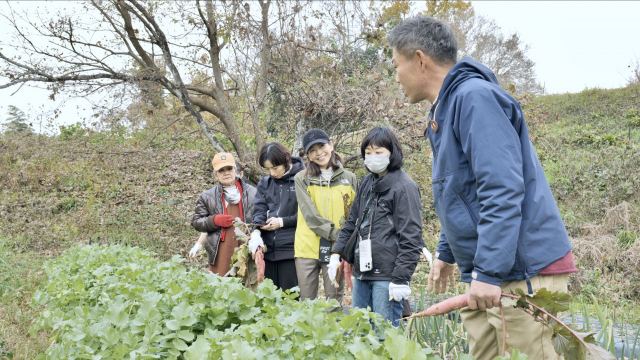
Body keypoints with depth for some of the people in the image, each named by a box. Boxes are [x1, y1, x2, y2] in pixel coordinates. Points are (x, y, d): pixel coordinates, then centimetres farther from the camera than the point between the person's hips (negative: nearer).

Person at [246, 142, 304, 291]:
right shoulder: (265, 183, 13)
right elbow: (259, 210, 5)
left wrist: (283, 222, -9)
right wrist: (256, 232, -13)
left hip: (291, 249, -5)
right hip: (269, 249, 5)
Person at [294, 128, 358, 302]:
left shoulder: (349, 178, 6)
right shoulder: (301, 179, 1)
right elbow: (310, 216, -8)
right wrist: (337, 234, -15)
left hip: (337, 249, 1)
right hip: (307, 248, 0)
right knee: (306, 302, 6)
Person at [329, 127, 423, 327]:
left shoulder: (404, 186, -9)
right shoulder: (367, 183, 14)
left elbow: (411, 237, -13)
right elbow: (352, 221, 22)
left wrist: (401, 278, -16)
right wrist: (336, 252, 12)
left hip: (387, 275, -7)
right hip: (362, 272, 8)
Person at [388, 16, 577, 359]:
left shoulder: (475, 97, -15)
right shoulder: (445, 109, 16)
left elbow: (502, 190, -23)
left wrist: (488, 271, -25)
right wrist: (446, 253, 27)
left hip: (522, 271, -10)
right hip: (489, 272, 10)